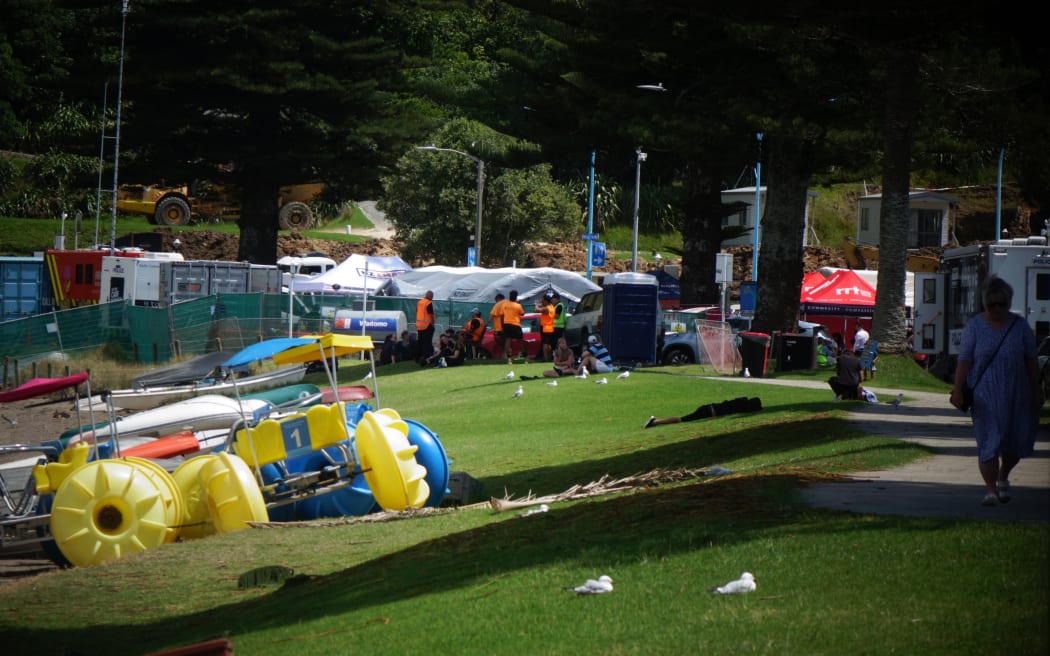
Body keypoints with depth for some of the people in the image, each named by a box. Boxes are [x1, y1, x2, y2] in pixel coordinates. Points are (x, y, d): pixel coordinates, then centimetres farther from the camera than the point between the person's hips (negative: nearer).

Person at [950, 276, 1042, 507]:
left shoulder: (1019, 325, 5)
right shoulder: (974, 326, 0)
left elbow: (1031, 360, 8)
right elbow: (964, 360, -3)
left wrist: (1036, 390, 6)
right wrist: (957, 390, -9)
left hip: (1016, 395, 2)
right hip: (985, 396, -2)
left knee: (1018, 441, 7)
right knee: (988, 442, -6)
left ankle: (1003, 478, 32)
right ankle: (990, 489, -1)